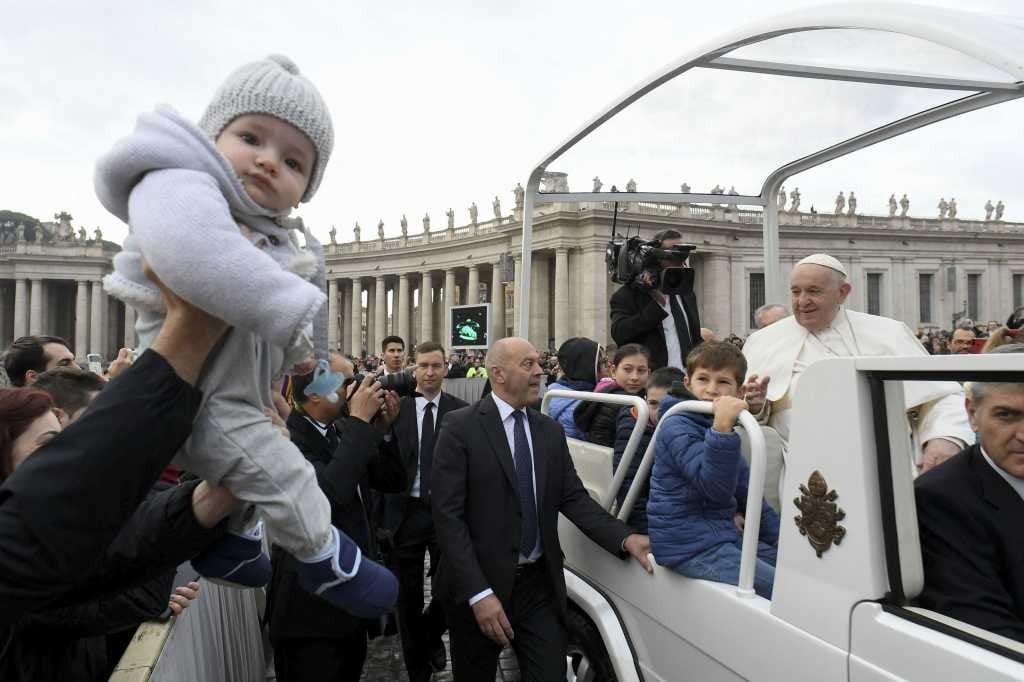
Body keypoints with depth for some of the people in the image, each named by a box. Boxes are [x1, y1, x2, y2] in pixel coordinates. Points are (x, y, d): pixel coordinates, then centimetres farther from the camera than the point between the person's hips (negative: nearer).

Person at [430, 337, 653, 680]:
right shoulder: (461, 426, -10)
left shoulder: (551, 431, 7)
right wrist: (478, 593, -21)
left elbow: (574, 498, 2)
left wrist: (625, 538, -14)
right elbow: (447, 514, -15)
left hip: (540, 585, 4)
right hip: (477, 585, -3)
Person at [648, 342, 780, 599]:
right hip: (691, 547, -9)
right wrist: (722, 428, -39)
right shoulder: (677, 428, -14)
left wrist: (778, 536, 22)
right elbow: (716, 488, -27)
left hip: (722, 533, 9)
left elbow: (745, 488, 23)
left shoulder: (717, 428, 16)